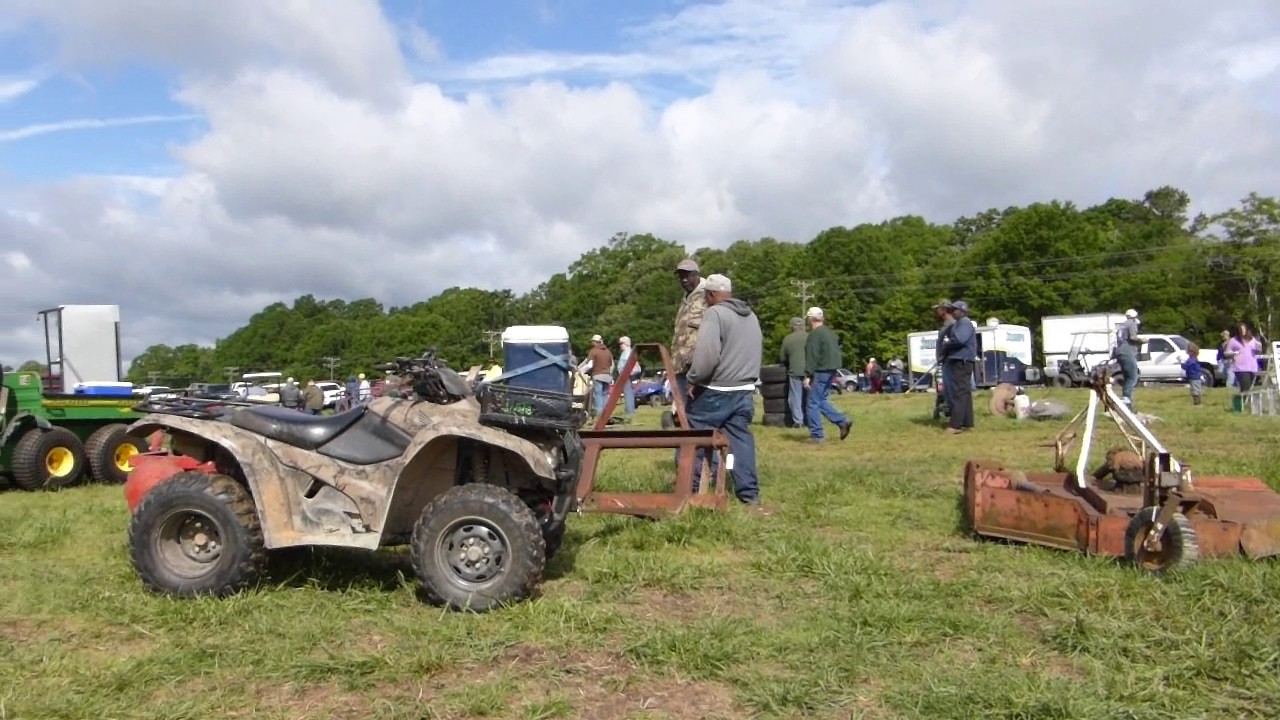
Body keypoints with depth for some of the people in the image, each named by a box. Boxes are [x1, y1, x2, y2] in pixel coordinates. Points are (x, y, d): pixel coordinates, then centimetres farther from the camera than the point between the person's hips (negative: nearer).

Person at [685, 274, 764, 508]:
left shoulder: (715, 313, -11)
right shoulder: (751, 316, 16)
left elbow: (707, 354, -21)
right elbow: (759, 350, 23)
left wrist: (694, 380, -10)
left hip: (716, 391, -7)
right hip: (745, 390, 7)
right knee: (741, 438, 8)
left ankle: (691, 487, 9)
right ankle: (749, 493, 5)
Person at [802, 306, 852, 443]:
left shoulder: (815, 334, -13)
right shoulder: (830, 333, 16)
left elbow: (812, 356, -19)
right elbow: (836, 353, 20)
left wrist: (808, 375, -19)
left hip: (820, 372, -9)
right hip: (831, 371, 9)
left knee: (813, 403, -3)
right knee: (822, 401, 17)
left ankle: (816, 435, -3)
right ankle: (843, 421, 7)